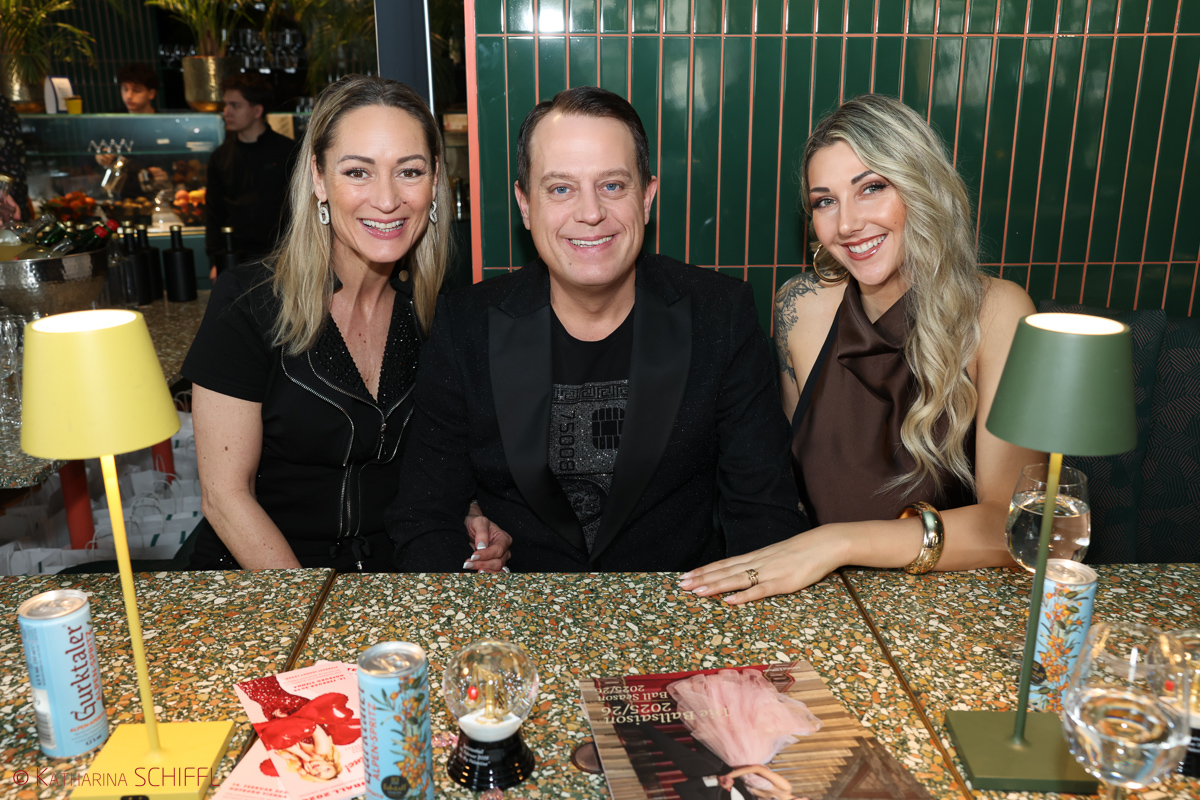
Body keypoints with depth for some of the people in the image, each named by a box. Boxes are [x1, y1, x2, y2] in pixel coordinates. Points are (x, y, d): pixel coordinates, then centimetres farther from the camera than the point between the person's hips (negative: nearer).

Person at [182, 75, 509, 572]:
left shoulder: (435, 308, -1)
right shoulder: (246, 303, -12)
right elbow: (226, 495, -10)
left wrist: (473, 525, -8)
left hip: (395, 573, 2)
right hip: (259, 584, -2)